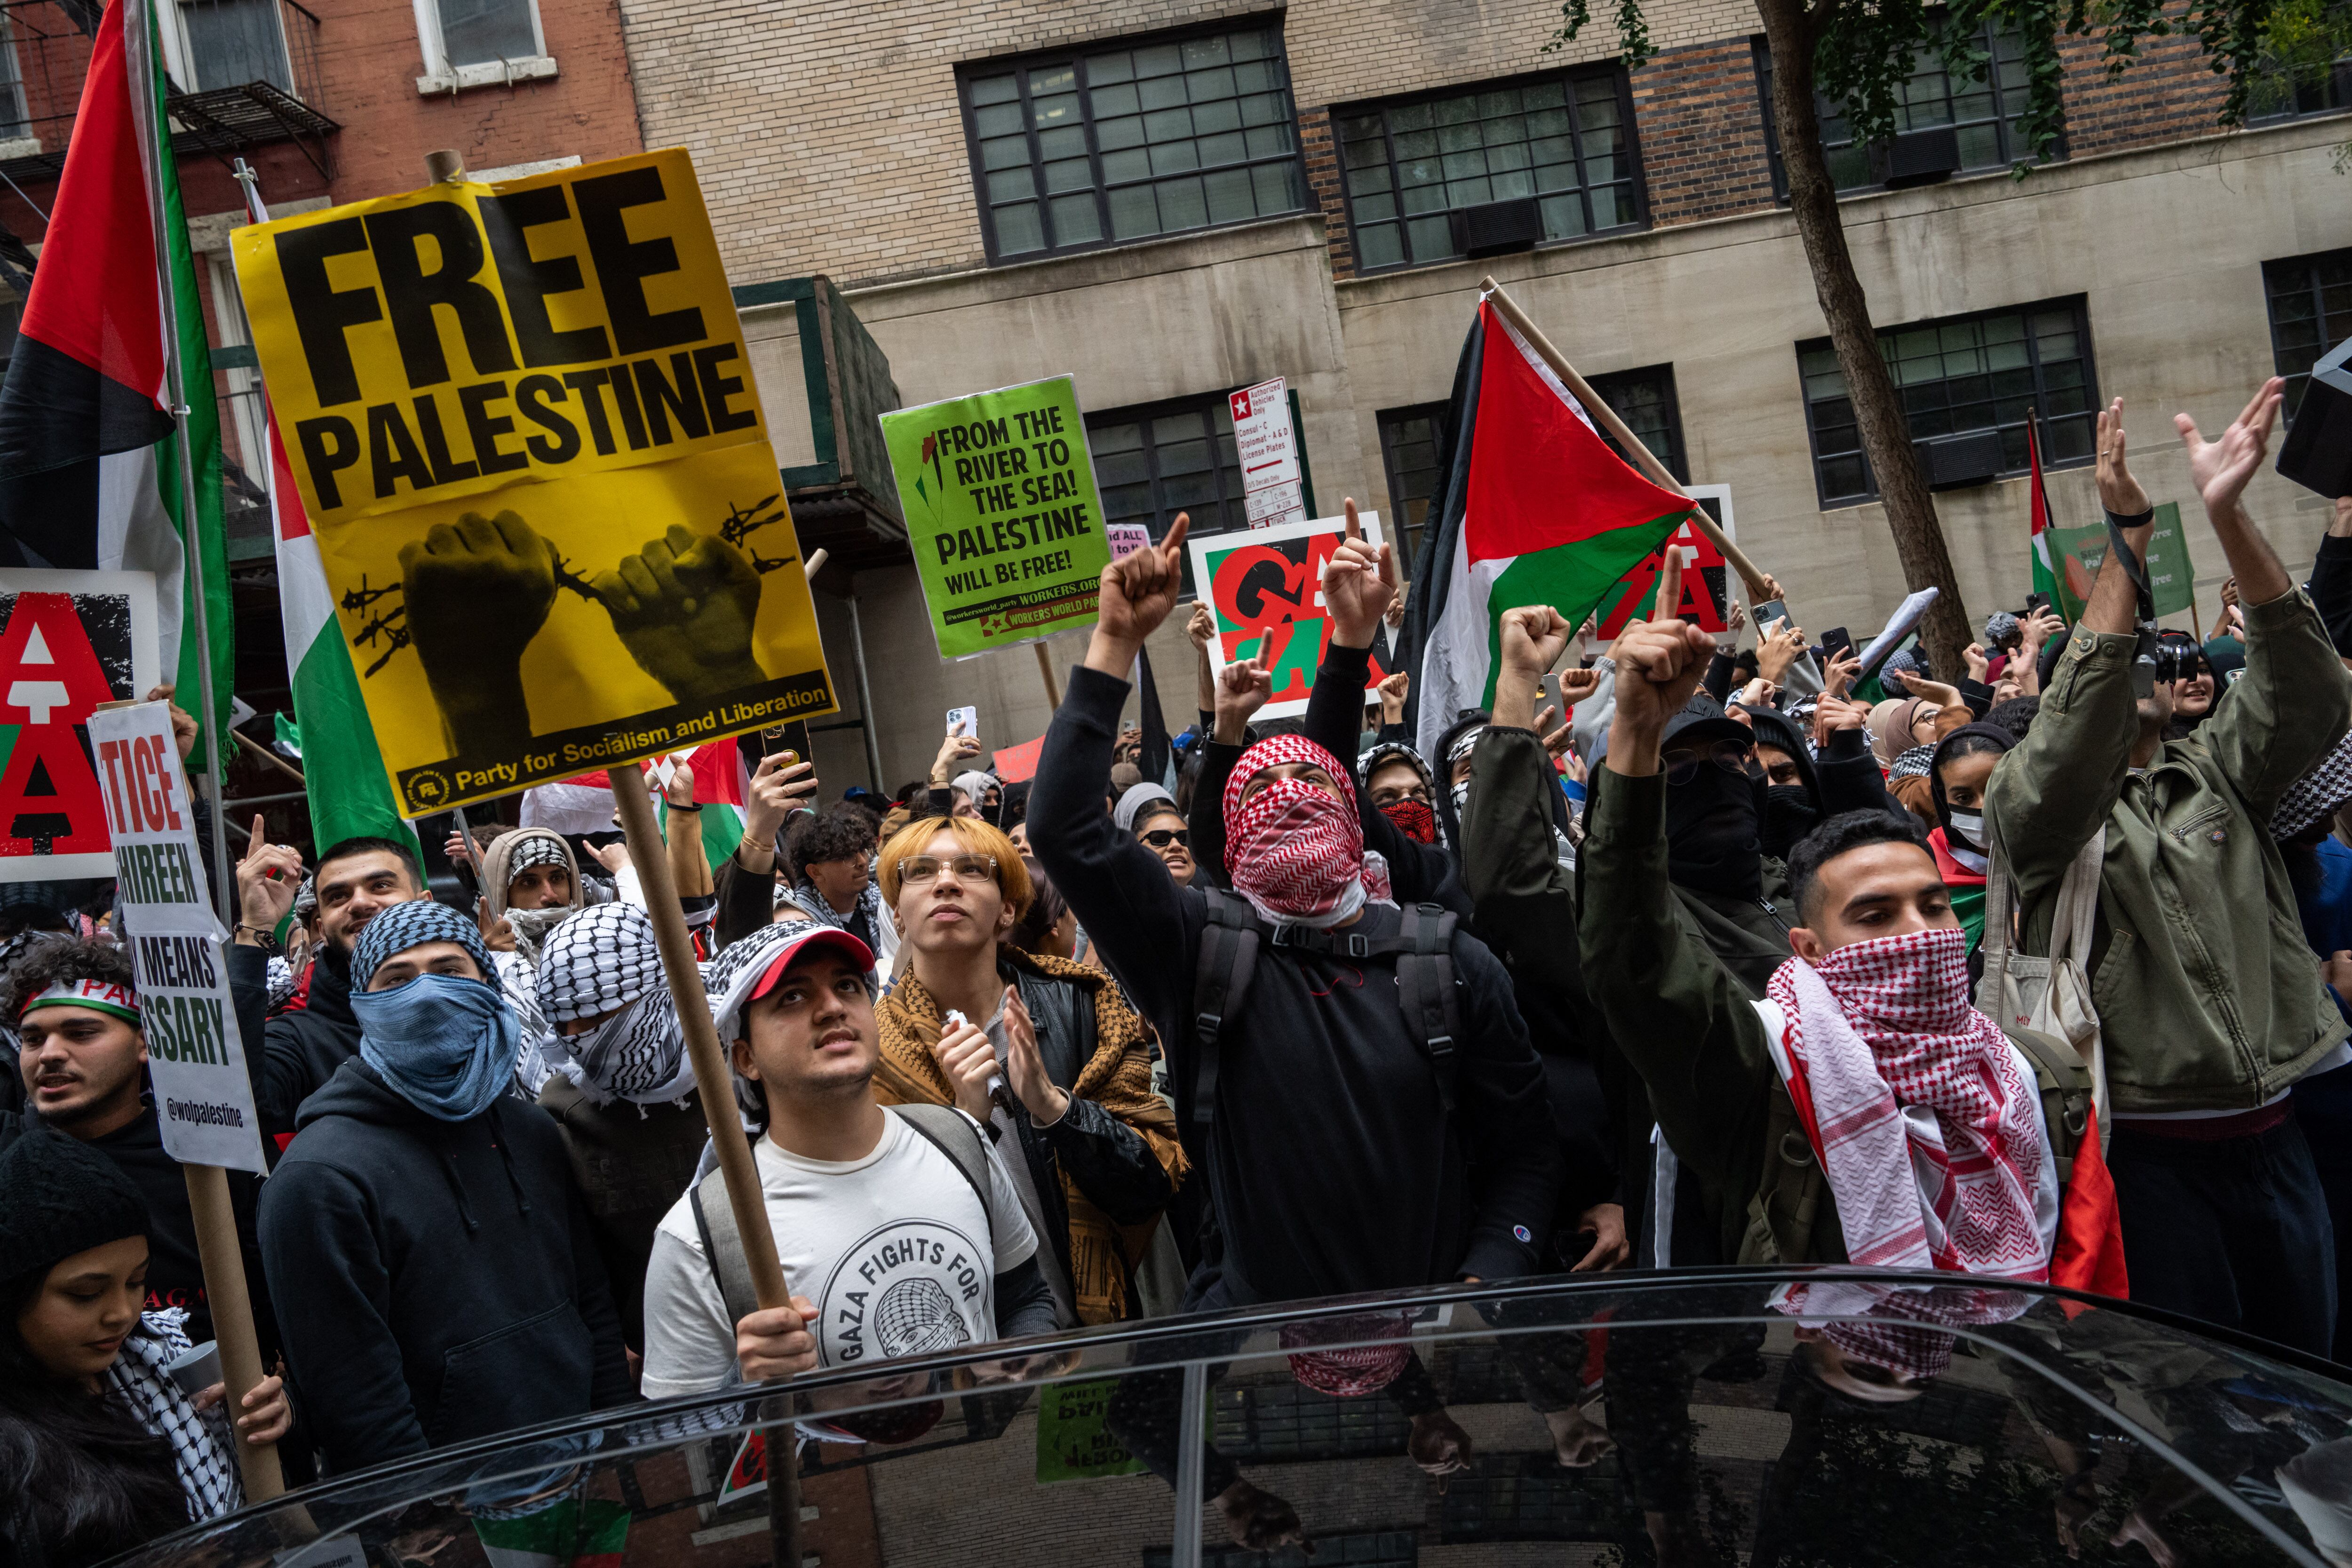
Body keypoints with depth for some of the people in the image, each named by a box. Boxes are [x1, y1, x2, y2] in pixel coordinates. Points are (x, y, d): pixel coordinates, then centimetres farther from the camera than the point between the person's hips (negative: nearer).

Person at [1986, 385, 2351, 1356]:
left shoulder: (2218, 776, 11)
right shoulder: (2031, 802, -2)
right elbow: (2080, 723, -23)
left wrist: (2228, 517, -18)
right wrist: (2127, 539, -26)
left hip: (2271, 1138, 5)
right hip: (2146, 1154, -5)